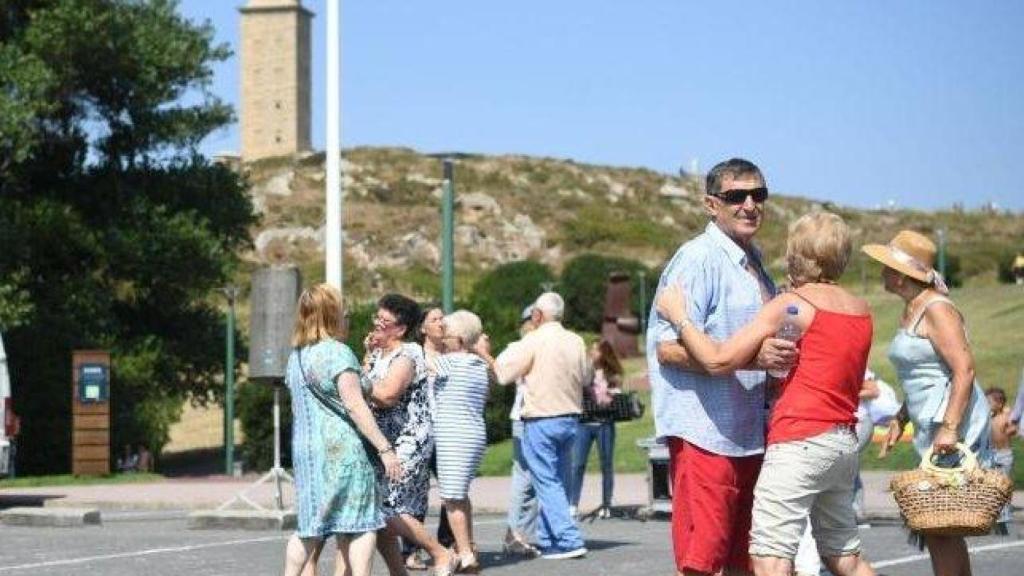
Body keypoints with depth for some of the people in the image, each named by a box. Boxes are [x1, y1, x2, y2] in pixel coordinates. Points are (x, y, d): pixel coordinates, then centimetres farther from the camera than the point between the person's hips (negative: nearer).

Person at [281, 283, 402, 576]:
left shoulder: (296, 355, 14)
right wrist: (385, 448, -16)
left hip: (305, 450, 8)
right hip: (340, 448, -8)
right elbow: (355, 405, -16)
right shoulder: (337, 352, -11)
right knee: (362, 524, -3)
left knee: (311, 526, 12)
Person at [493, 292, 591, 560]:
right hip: (570, 418, 6)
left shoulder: (534, 341, -13)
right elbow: (585, 376, 17)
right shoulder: (576, 342, 5)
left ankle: (569, 540, -14)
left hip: (540, 421, -6)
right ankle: (548, 539, 18)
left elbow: (502, 373, -10)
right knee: (560, 482, 13)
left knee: (548, 484, -5)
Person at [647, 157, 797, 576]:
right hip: (704, 432, -9)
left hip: (747, 434, 9)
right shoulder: (698, 259, -10)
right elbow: (669, 348, -18)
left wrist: (779, 359, 13)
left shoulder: (754, 263, 19)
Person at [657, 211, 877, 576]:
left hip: (799, 443, -8)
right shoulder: (861, 310, 14)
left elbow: (719, 360, -10)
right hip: (845, 443, 8)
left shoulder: (791, 305, -6)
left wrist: (679, 316, 3)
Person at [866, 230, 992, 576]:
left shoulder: (936, 309, -13)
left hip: (954, 421, -10)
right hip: (931, 425, 10)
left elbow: (964, 369, -21)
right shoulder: (911, 310, 17)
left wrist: (949, 427, -26)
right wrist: (900, 420, 23)